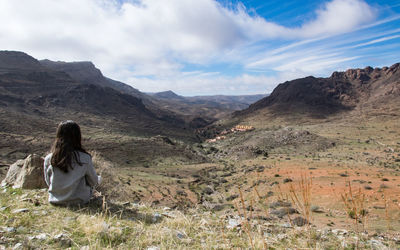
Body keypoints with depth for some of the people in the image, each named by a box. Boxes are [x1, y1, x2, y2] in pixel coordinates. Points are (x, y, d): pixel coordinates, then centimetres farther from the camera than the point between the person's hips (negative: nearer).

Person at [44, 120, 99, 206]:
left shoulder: (49, 159, -14)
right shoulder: (85, 158, -23)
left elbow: (48, 182, 2)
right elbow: (93, 182, -7)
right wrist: (98, 179, 16)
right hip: (78, 200, -4)